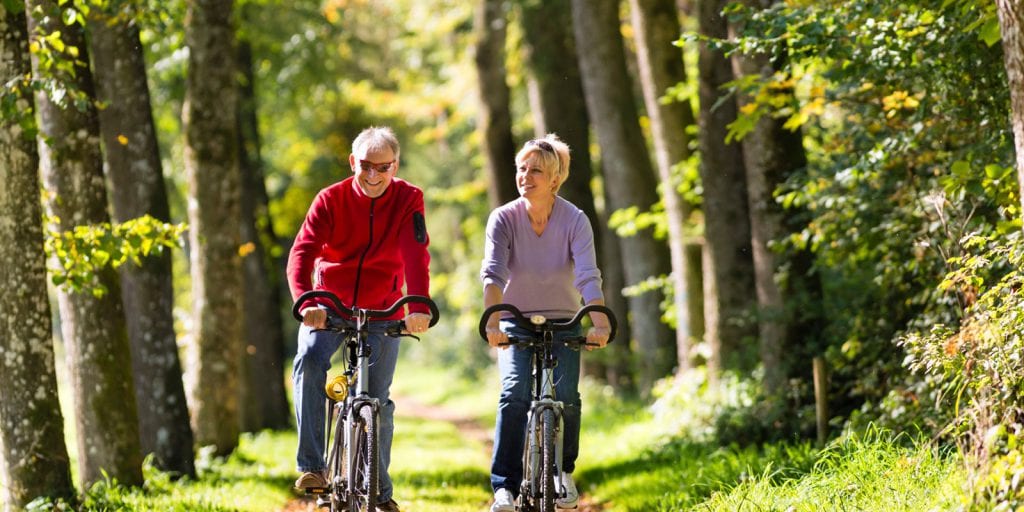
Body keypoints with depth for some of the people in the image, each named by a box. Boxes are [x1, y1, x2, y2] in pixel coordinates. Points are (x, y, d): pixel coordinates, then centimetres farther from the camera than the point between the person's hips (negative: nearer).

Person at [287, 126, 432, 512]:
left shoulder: (408, 200, -9)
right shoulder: (330, 200, -10)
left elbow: (416, 255, -22)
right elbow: (302, 253, -22)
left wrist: (420, 307, -39)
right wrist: (306, 302, -42)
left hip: (382, 311, 1)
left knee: (377, 399, -3)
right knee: (309, 360, -29)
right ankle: (311, 466, -28)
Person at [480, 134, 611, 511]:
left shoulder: (575, 221, -15)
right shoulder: (503, 218, -14)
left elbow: (588, 277, -27)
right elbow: (492, 274, -27)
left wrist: (600, 325, -43)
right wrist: (493, 324, -43)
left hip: (563, 322, 0)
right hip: (517, 323, 0)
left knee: (565, 395, -17)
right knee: (514, 392, -22)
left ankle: (564, 471, 10)